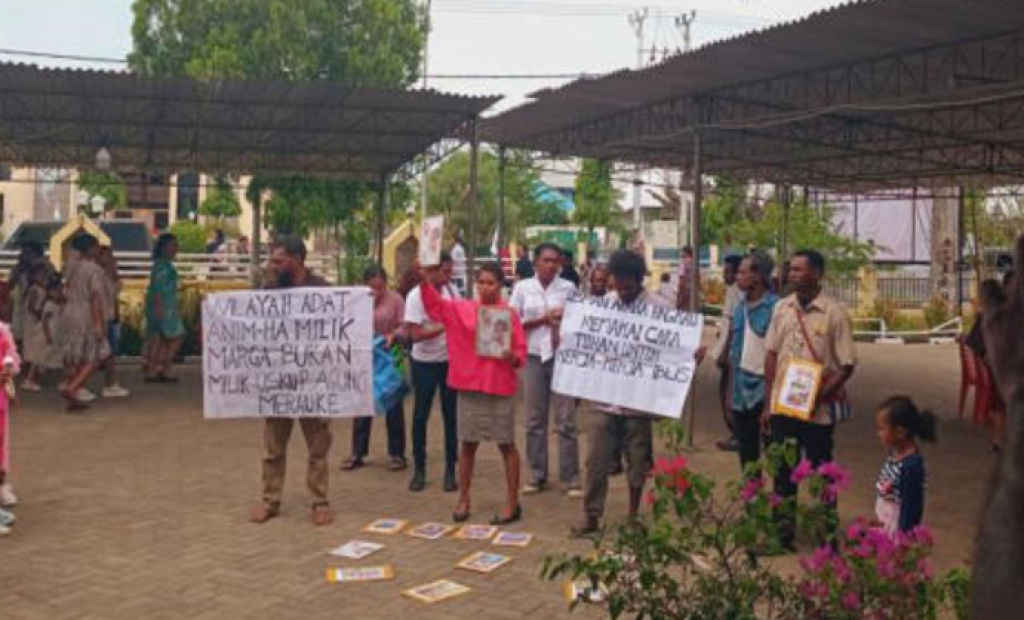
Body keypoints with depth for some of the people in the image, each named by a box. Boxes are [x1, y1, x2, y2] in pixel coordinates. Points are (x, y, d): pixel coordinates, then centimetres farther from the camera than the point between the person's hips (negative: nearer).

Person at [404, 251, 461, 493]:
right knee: (421, 415, 6)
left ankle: (450, 470, 15)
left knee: (451, 415, 6)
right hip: (424, 363, -3)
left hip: (450, 360, 3)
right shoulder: (416, 296, -15)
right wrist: (445, 326, -26)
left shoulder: (452, 291, -1)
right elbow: (415, 335, -20)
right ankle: (419, 469, 19)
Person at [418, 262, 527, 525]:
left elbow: (521, 350, -1)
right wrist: (426, 280, -23)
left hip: (501, 387, -2)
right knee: (468, 444, 9)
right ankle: (464, 500, 22)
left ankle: (512, 503, 14)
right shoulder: (462, 309, 4)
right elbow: (434, 305, -7)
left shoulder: (510, 315, -2)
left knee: (506, 444, 5)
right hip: (469, 385, 2)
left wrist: (512, 357, -23)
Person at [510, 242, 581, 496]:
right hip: (534, 357, 1)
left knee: (566, 420, -1)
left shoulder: (568, 288, 2)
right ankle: (537, 476, 18)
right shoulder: (522, 288, 2)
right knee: (534, 419, 7)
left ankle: (570, 479, 5)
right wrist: (543, 319, -11)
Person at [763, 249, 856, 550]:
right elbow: (772, 356, 9)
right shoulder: (782, 308, 4)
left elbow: (847, 365, -9)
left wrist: (819, 396, -19)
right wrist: (768, 404, 7)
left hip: (818, 410, -4)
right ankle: (783, 530, 28)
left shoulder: (834, 313, -10)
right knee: (783, 470, 13)